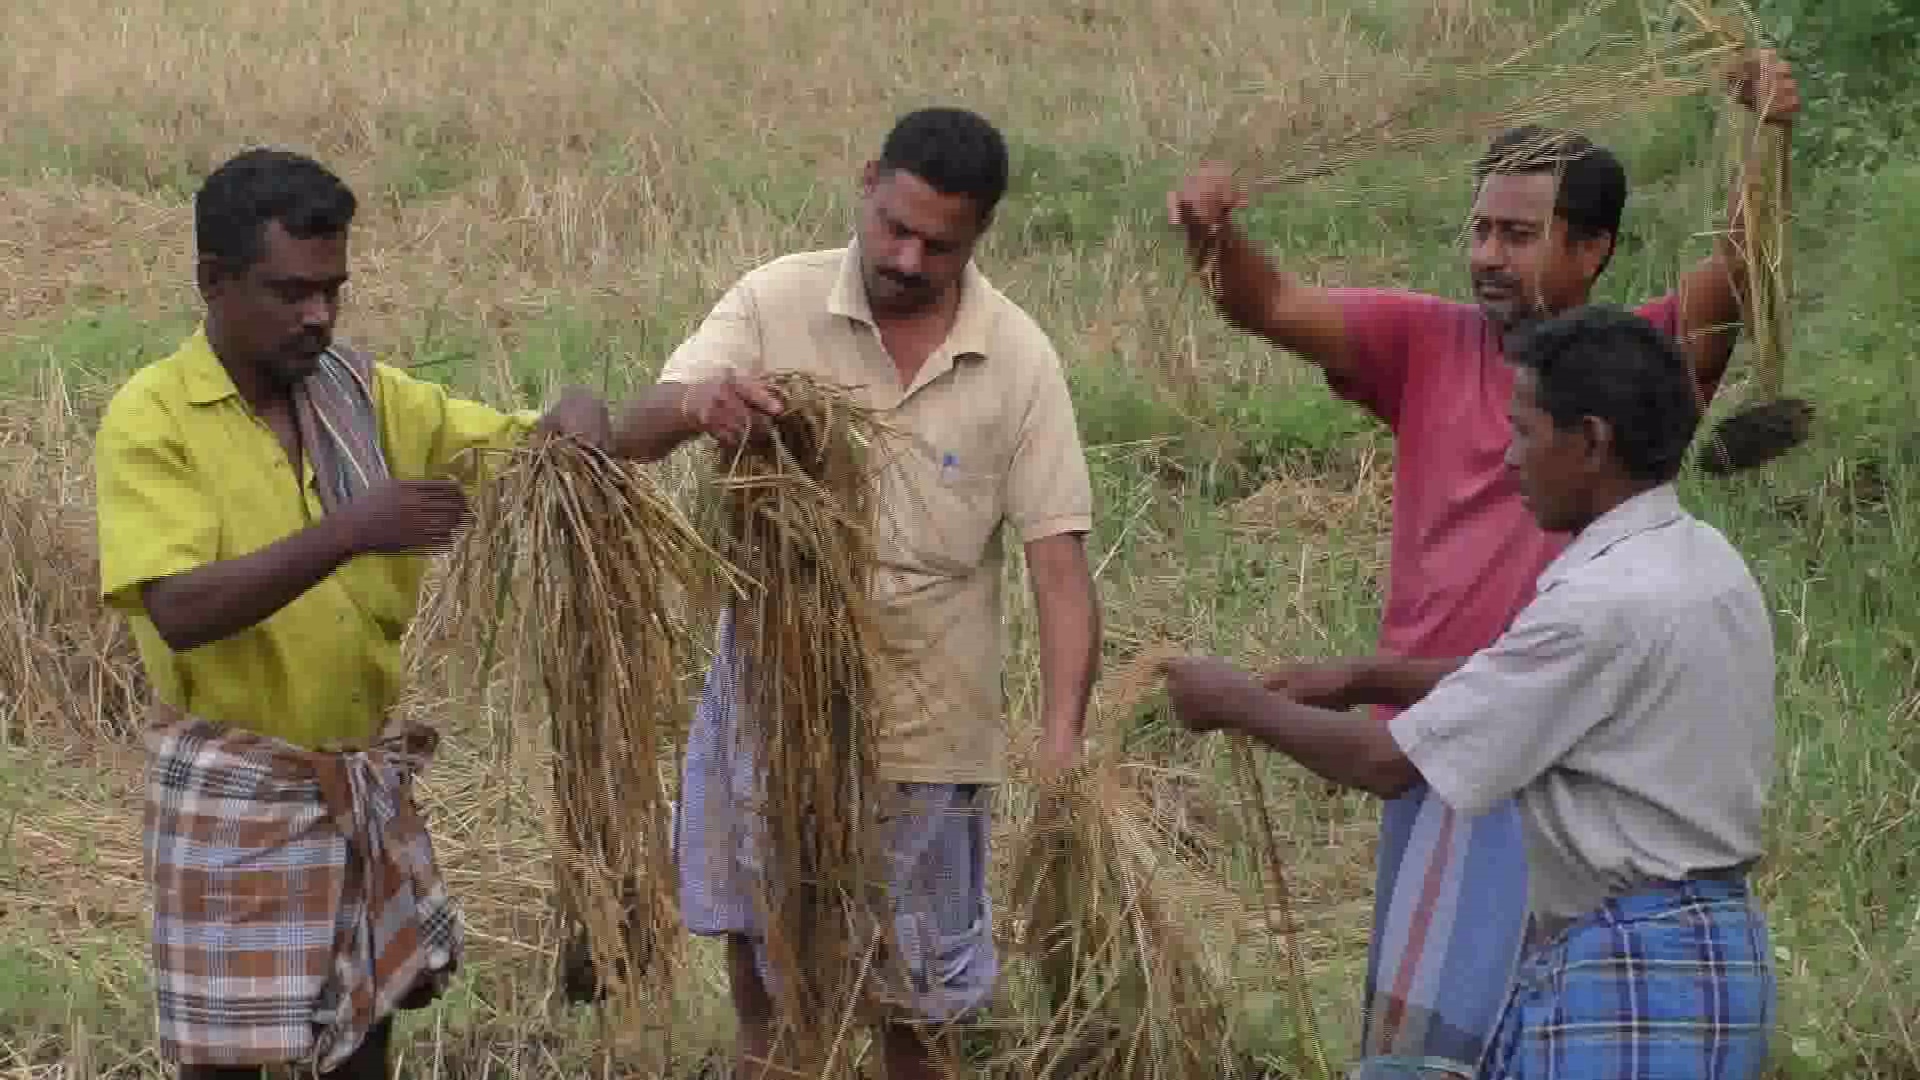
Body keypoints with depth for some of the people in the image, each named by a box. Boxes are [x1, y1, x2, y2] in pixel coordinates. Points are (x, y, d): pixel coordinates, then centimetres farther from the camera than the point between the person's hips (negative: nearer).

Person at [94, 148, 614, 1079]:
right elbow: (180, 611, -26)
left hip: (369, 775, 5)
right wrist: (348, 531, -36)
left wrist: (577, 418, -21)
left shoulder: (361, 391, 1)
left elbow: (527, 441, 3)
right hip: (234, 786, -5)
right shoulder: (150, 418, -15)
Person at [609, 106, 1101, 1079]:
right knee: (754, 923, 21)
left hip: (923, 713, -1)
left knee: (912, 976, 11)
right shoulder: (777, 301, -11)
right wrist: (692, 404, -41)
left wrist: (1061, 739, -25)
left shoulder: (1018, 360, -12)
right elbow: (633, 434, -17)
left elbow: (1059, 563, -13)